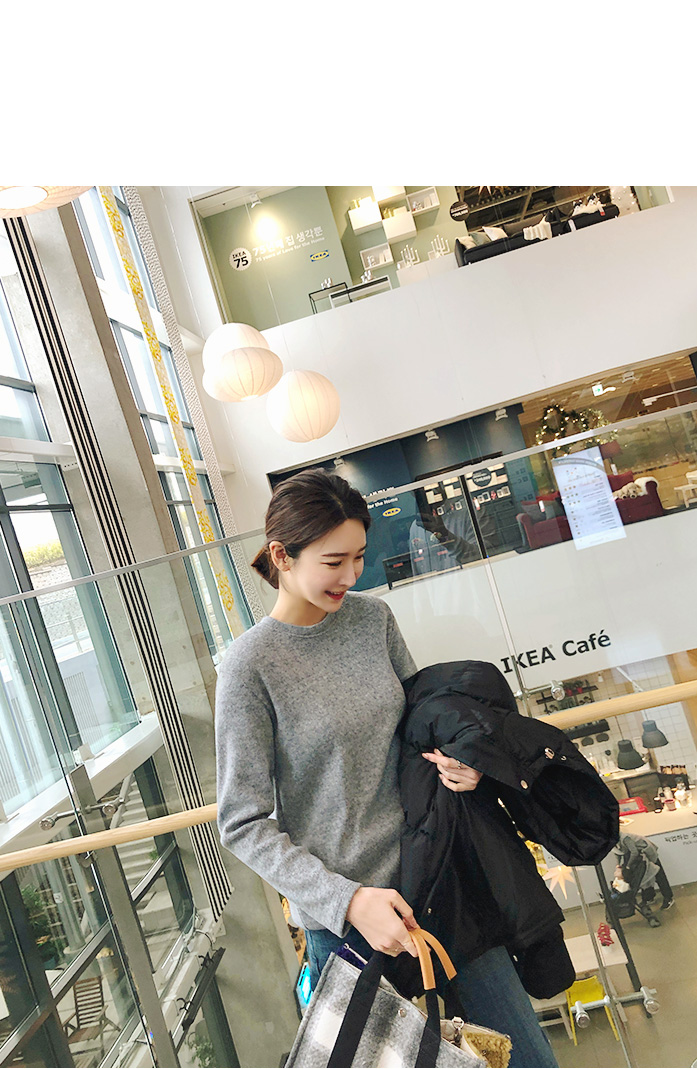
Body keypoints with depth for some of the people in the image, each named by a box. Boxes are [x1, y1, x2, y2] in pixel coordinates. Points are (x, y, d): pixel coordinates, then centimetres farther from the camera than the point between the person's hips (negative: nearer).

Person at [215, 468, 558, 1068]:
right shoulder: (252, 665, -16)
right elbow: (244, 825, -12)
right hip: (342, 920, -4)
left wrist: (457, 758, -10)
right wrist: (347, 901, -19)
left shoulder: (374, 618, -1)